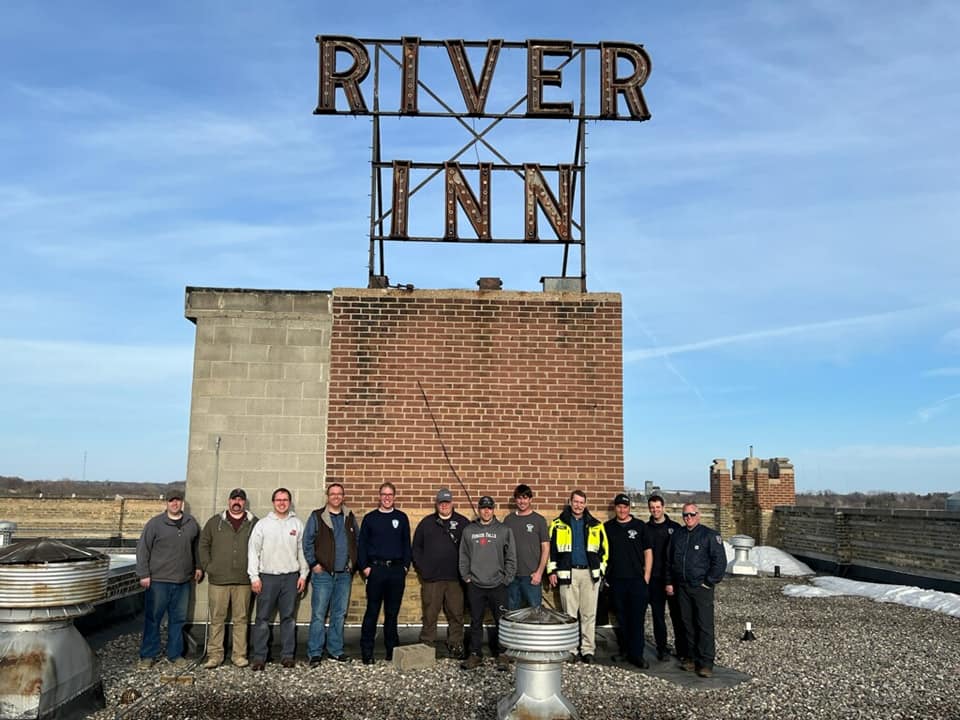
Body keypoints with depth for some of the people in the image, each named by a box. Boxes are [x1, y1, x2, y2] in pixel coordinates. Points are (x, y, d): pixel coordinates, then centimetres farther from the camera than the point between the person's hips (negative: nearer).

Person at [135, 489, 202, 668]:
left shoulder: (191, 523, 9)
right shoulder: (155, 523, -3)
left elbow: (197, 546, 21)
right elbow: (143, 549, -4)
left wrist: (198, 566, 16)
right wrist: (144, 574, -8)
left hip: (183, 581, 3)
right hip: (158, 580, -3)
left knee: (178, 619, 9)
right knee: (152, 618, 2)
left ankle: (175, 654, 19)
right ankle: (148, 655, 12)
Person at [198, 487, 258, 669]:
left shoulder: (254, 523, 5)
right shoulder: (215, 522, 7)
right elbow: (203, 544, 11)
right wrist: (207, 566, 1)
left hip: (243, 580, 0)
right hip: (218, 579, 0)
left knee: (241, 619, 5)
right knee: (216, 619, 4)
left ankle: (239, 654, 13)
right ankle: (215, 654, 12)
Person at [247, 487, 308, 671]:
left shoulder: (297, 524, 6)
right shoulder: (263, 524, 2)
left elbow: (302, 550, 8)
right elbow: (253, 550, 0)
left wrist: (303, 574, 3)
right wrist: (254, 576, -6)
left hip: (291, 577, 1)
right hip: (267, 577, -1)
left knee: (289, 617, 7)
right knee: (263, 618, 1)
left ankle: (287, 655, 14)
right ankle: (259, 656, 8)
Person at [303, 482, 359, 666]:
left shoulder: (350, 517, 10)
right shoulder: (317, 516, -3)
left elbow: (358, 541, 16)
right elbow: (307, 542, -4)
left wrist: (353, 564, 9)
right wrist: (314, 564, -8)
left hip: (344, 574, 4)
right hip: (323, 573, -4)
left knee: (339, 614, 10)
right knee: (318, 614, -3)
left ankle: (335, 650, 20)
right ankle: (315, 653, 4)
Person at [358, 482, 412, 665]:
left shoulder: (401, 518, 9)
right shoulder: (370, 518, 6)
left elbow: (407, 544, 12)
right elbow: (362, 545, 5)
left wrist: (406, 565, 3)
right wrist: (364, 567, -4)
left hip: (397, 570, 1)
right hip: (375, 569, -1)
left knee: (393, 612, 7)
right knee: (372, 611, -1)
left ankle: (392, 649, 16)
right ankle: (367, 651, 3)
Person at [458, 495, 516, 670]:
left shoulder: (504, 531, 2)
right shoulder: (469, 531, 7)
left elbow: (511, 558, 2)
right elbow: (463, 556, 10)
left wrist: (507, 579, -4)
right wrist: (466, 576, 2)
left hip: (498, 585, -1)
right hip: (475, 585, 2)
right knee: (476, 622, 8)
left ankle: (501, 655, 12)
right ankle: (475, 655, 17)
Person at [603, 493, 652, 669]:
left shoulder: (639, 526, 4)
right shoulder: (607, 527, 9)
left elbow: (648, 552, 5)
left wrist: (646, 576, -2)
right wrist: (604, 575, 7)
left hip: (637, 580, -2)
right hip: (616, 580, 2)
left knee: (637, 618, -5)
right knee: (621, 618, 8)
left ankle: (636, 654, -2)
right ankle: (624, 649, 20)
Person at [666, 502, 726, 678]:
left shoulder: (710, 535, -5)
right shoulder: (676, 536, 11)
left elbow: (720, 561, -8)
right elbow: (669, 561, 18)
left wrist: (709, 582, -10)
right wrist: (669, 582, 13)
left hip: (702, 588, -5)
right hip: (682, 588, 5)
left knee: (705, 626, -5)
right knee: (688, 624, 10)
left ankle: (705, 663, -1)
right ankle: (693, 658, 20)